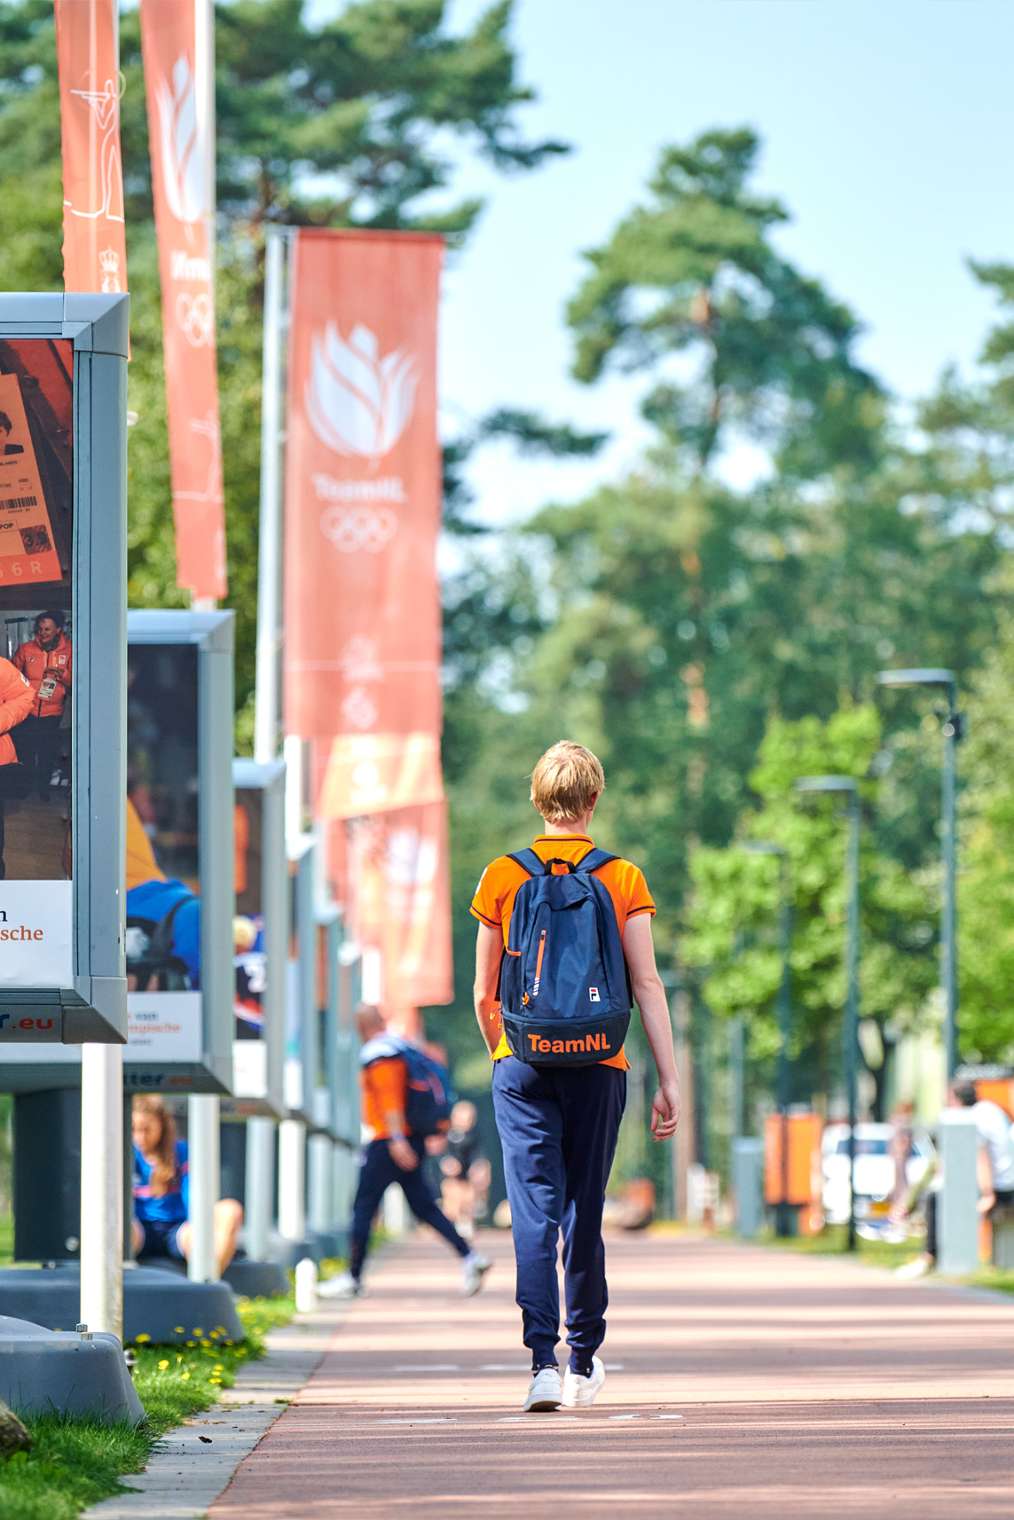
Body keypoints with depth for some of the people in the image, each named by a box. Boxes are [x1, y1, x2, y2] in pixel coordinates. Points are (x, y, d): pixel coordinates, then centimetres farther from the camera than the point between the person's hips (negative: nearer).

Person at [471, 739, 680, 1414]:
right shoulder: (622, 879, 0)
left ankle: (544, 1361, -18)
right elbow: (647, 985, -5)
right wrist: (670, 1080, -3)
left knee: (535, 1214, -5)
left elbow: (485, 995, 7)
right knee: (585, 1215, 12)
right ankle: (585, 1363, 20)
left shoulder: (502, 877, 2)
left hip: (523, 1064, -1)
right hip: (598, 1067, 1)